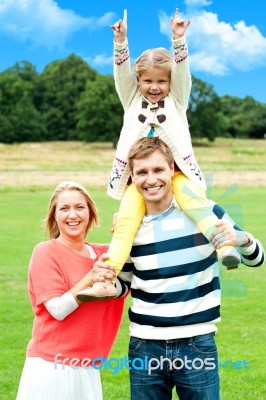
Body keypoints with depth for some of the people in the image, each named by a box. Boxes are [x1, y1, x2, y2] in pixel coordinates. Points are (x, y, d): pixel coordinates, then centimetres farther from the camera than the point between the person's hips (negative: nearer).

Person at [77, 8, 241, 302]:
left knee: (194, 201, -31)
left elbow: (182, 70, -2)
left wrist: (178, 39, -16)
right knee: (126, 219, -19)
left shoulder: (177, 99, 13)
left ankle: (225, 245, -42)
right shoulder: (132, 100, 16)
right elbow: (122, 73, 2)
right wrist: (121, 42, -13)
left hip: (177, 171, -1)